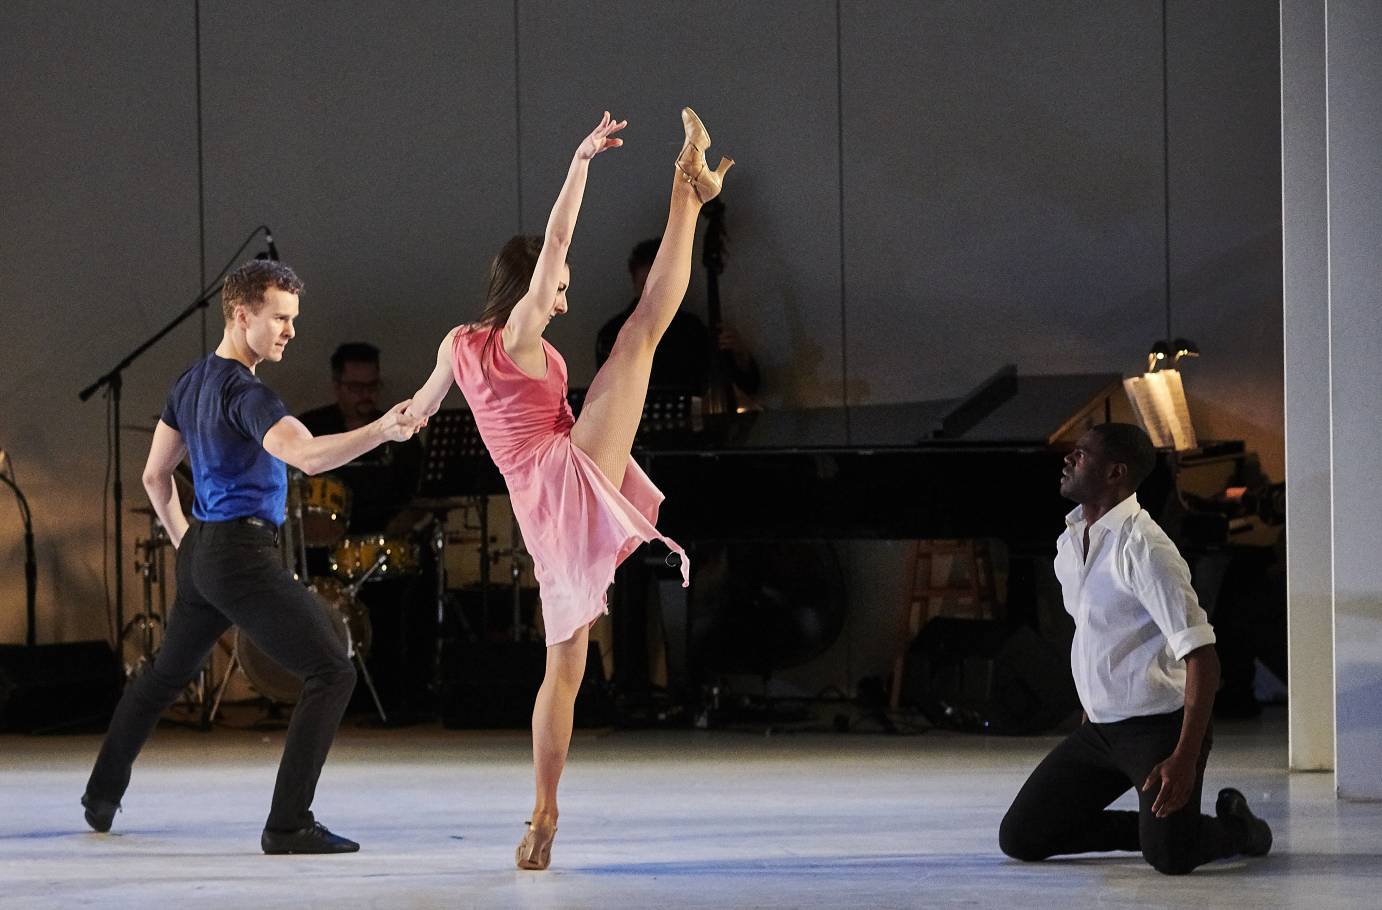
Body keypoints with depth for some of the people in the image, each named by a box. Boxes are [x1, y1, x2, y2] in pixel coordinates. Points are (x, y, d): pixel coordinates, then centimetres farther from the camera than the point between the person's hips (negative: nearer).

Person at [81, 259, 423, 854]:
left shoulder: (190, 383, 11)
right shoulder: (244, 393, -17)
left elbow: (155, 475, 20)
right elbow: (309, 456, -35)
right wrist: (380, 431, -46)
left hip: (200, 554, 10)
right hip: (244, 555, -10)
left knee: (165, 675, 27)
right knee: (333, 674, -11)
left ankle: (102, 796, 38)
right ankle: (288, 824, -15)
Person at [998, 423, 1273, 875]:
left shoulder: (1143, 547, -19)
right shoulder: (1069, 542, 8)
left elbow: (1201, 657, -24)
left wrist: (1185, 757, -30)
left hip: (1160, 725, -8)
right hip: (1098, 730, 8)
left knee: (1168, 858, -25)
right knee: (1019, 838, -1)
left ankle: (1236, 824, 10)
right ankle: (1156, 823, 14)